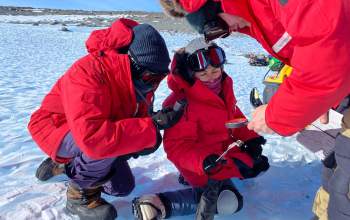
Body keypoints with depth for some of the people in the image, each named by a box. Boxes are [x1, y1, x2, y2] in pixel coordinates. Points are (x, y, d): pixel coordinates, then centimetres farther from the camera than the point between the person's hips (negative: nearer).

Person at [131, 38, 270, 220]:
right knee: (228, 203, -22)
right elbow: (177, 145, -31)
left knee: (259, 165, 23)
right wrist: (202, 160, -47)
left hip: (225, 148, 9)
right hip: (197, 161, -9)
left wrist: (249, 137, -3)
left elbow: (234, 115, 10)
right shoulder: (181, 102, -31)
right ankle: (159, 205, -23)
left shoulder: (224, 86, -4)